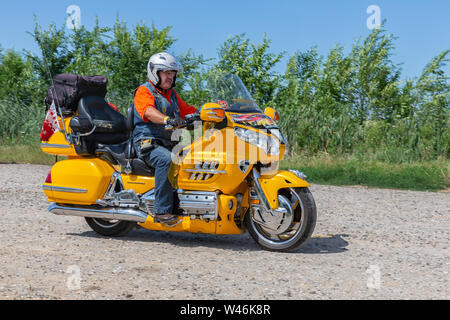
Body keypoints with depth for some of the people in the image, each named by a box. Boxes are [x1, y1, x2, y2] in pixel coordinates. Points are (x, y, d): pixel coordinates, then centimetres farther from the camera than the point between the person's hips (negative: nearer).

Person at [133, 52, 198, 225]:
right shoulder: (144, 91, -2)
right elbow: (149, 112, -23)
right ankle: (162, 210, -35)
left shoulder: (171, 94, 24)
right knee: (166, 159, -37)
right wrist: (167, 119, -43)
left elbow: (188, 110, 30)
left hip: (170, 143, 8)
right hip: (148, 142, -8)